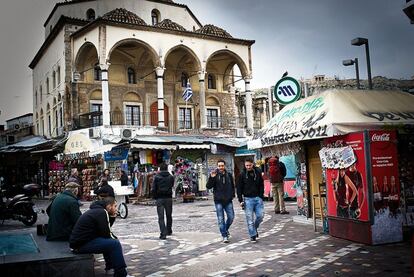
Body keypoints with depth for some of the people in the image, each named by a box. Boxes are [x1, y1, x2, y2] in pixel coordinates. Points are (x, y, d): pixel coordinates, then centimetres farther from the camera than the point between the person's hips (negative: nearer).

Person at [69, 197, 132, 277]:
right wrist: (115, 240, 4)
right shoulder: (102, 213, -14)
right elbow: (106, 235, -14)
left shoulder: (97, 210, 16)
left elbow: (105, 232, 19)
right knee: (115, 244, -15)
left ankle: (110, 266, 28)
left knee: (109, 240, 22)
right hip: (82, 244, -11)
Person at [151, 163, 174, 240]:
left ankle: (163, 234, -10)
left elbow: (153, 189, -7)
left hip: (160, 199, -2)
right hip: (168, 198, 2)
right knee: (169, 215, 18)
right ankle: (169, 231, 31)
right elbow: (172, 186, 10)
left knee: (161, 217, -1)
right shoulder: (171, 177, 1)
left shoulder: (157, 177, -5)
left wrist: (155, 197, 4)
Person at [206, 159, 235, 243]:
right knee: (221, 219, -1)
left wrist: (232, 194, 9)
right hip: (218, 201, -3)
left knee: (231, 217, 4)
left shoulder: (229, 175, 7)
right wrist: (212, 178, -25)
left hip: (228, 200, 3)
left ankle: (226, 229, 31)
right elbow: (208, 186, -12)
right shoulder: (214, 175, -4)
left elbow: (232, 186, 20)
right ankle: (224, 236, 7)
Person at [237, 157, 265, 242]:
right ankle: (253, 235, 7)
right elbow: (239, 188, 1)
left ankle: (255, 228, 27)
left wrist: (261, 196, 1)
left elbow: (261, 185, 10)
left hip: (257, 198, 2)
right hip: (248, 199, -2)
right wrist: (241, 200, -5)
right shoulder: (242, 175, -1)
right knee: (250, 219, -2)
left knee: (260, 215, 0)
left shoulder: (258, 173, 4)